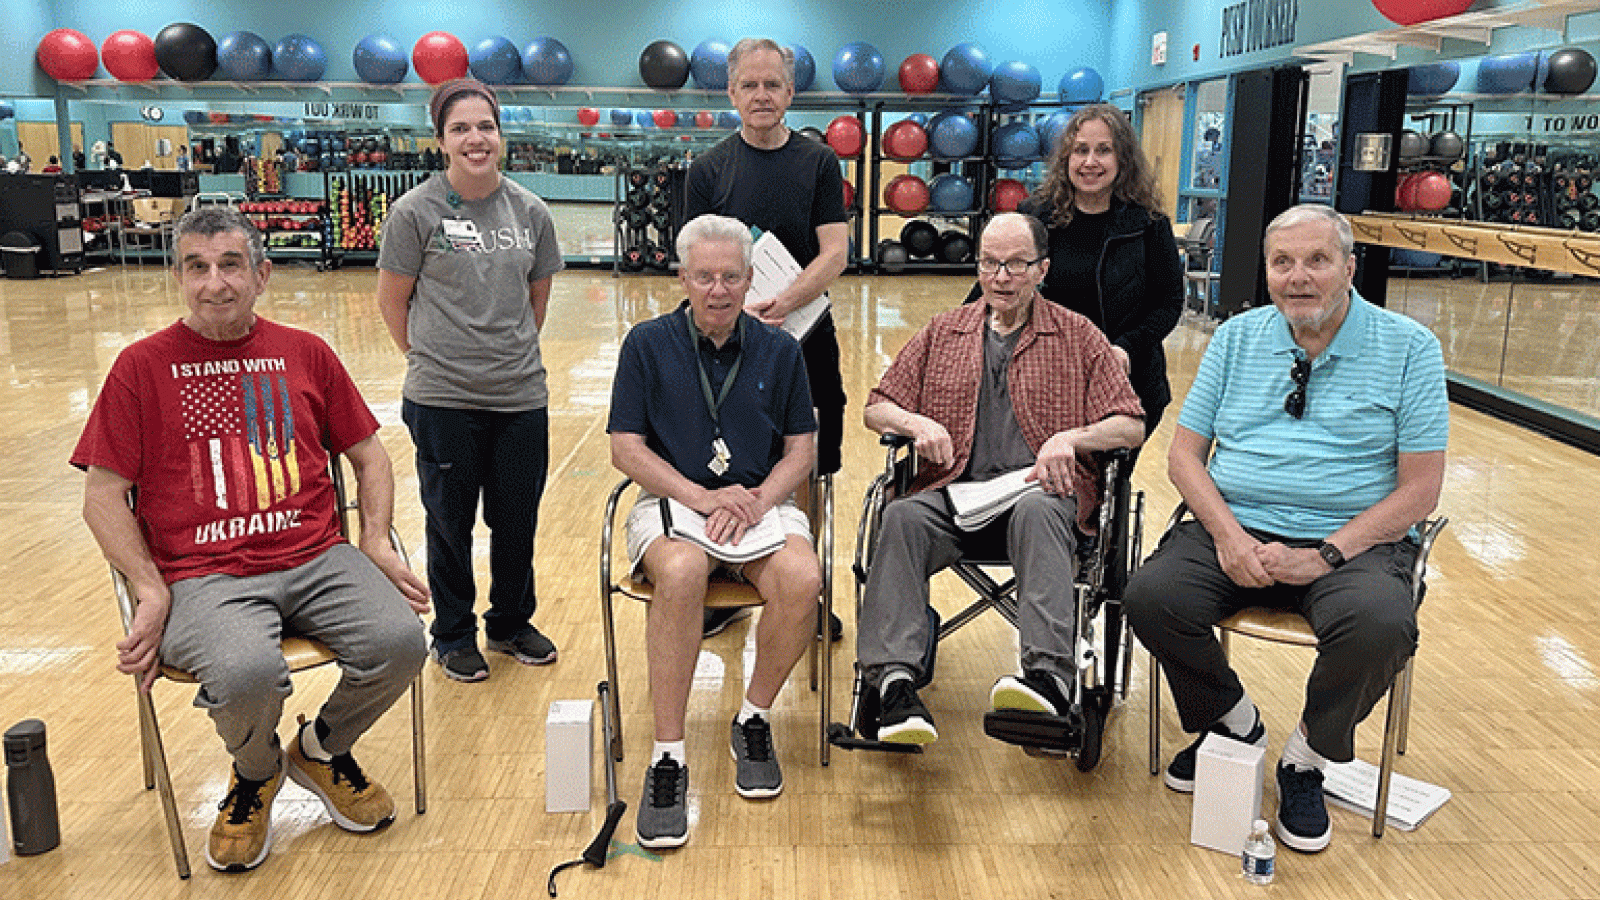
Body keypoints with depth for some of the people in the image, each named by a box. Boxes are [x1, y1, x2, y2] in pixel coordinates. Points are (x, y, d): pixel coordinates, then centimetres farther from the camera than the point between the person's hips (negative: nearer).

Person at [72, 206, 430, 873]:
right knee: (248, 674, -33)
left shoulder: (305, 354, 12)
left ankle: (322, 749, 13)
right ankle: (254, 775, 8)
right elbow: (103, 496, 4)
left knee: (399, 642, -23)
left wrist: (376, 542, 2)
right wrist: (152, 593, -8)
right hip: (205, 576, -3)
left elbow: (368, 455, 18)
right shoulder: (143, 366, 5)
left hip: (316, 561, 3)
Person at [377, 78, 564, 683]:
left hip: (521, 396, 3)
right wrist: (432, 358, 5)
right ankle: (454, 637, 29)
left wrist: (512, 354, 13)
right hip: (443, 401, -3)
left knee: (517, 520, 13)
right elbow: (392, 300, 1)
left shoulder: (531, 212, 3)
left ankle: (511, 623, 35)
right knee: (450, 522, 10)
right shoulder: (416, 211, -7)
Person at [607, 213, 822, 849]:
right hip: (670, 499, -2)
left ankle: (754, 719, -4)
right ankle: (667, 757, -24)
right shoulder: (648, 344, 3)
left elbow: (801, 450, 8)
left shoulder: (779, 350, 9)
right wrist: (700, 496, -14)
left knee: (802, 579, -31)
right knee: (681, 573, -37)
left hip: (762, 500, 2)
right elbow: (626, 449, 0)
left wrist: (756, 502, -12)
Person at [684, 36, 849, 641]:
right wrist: (741, 314, -19)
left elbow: (834, 254, -5)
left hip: (807, 340, 0)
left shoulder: (819, 163, 4)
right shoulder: (709, 169, 4)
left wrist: (782, 305, -21)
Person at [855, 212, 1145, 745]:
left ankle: (1049, 675, -46)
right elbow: (877, 408, 20)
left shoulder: (1079, 336, 16)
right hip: (954, 491, 2)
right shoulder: (943, 332, 22)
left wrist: (1070, 437, -11)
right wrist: (917, 423, -3)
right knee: (902, 516, -31)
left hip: (1039, 488, -1)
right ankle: (894, 679, -39)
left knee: (1037, 512, -38)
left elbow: (1131, 427, 9)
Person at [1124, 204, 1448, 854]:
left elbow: (1419, 488, -4)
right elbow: (1185, 455, 7)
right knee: (1151, 597, -24)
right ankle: (1233, 722, 5)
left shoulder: (1409, 348, 1)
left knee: (1380, 627, -33)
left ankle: (1308, 758, -2)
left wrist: (1328, 554, -16)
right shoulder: (1236, 338, 10)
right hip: (1235, 531, 3)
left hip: (1351, 541, -2)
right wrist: (1229, 535, -11)